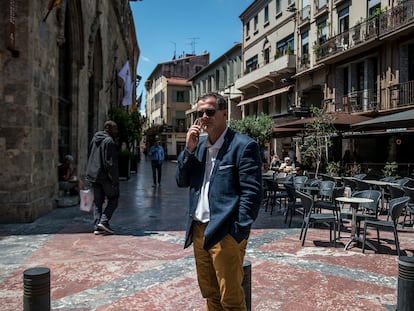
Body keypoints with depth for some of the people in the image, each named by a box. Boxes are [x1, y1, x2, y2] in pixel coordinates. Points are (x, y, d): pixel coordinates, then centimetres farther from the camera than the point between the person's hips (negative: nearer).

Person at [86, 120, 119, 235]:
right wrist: (115, 180, -18)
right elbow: (111, 163, -20)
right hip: (104, 175, -8)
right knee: (113, 199, 5)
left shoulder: (95, 139, 14)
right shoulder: (109, 141, -15)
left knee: (97, 201, 10)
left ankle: (97, 226, 9)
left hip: (93, 174, 8)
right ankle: (103, 221, -5)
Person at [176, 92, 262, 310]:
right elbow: (181, 181, 10)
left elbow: (252, 192, -14)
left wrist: (238, 232, -17)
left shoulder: (243, 145, -11)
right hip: (199, 230, 7)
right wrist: (189, 149, -4)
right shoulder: (199, 144, 11)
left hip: (225, 233, -7)